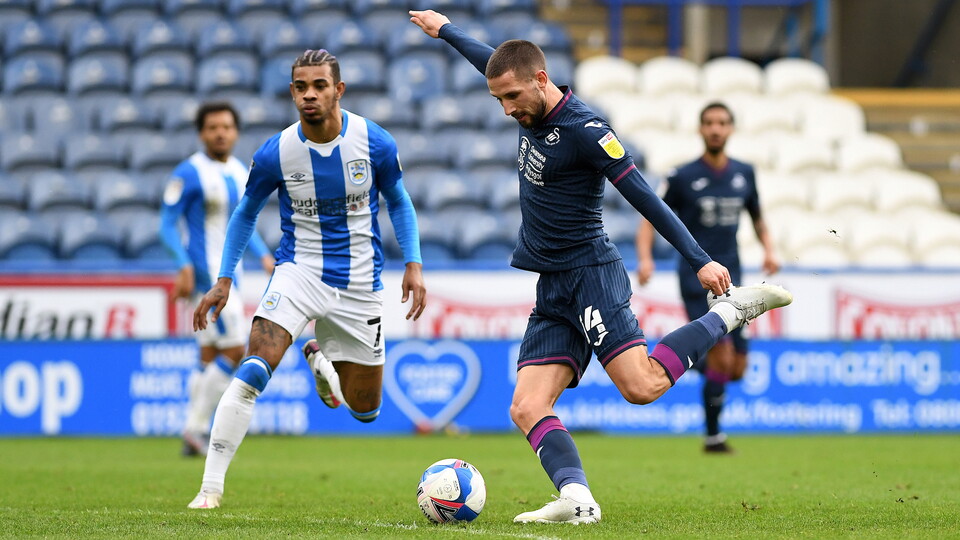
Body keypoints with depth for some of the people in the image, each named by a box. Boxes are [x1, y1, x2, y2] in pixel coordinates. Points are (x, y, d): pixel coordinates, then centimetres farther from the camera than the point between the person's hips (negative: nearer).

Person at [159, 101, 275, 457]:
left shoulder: (240, 173, 12)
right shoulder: (189, 173, -11)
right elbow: (168, 224, -12)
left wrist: (264, 255, 8)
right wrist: (185, 265, -23)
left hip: (227, 274, 8)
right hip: (205, 273, -8)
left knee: (210, 359, 10)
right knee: (235, 350, -14)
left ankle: (195, 436, 14)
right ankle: (196, 426, -6)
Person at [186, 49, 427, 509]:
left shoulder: (375, 144, -11)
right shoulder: (275, 154, -12)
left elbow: (398, 202, 6)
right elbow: (246, 213, 6)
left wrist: (413, 264, -5)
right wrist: (224, 280, 1)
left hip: (359, 282, 2)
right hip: (299, 271, -1)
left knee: (364, 411, 10)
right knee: (252, 372, -25)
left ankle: (321, 356, 44)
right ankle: (211, 485, -20)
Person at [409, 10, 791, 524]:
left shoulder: (584, 130, -14)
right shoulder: (531, 111, 11)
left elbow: (643, 197, -17)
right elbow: (491, 60, 31)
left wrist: (700, 261, -20)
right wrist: (444, 29, 46)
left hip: (590, 274, -8)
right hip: (553, 290, 8)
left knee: (642, 385, -21)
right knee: (527, 408, -8)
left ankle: (733, 310, -3)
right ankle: (576, 498, -24)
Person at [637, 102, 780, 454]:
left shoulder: (744, 174, 9)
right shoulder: (684, 177, -3)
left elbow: (757, 218, 22)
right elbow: (651, 220, 1)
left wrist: (769, 250, 3)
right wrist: (645, 258, -16)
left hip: (730, 280, 5)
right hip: (696, 277, -5)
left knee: (737, 369, 2)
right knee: (722, 356, -17)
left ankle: (700, 360, 34)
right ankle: (713, 436, -4)